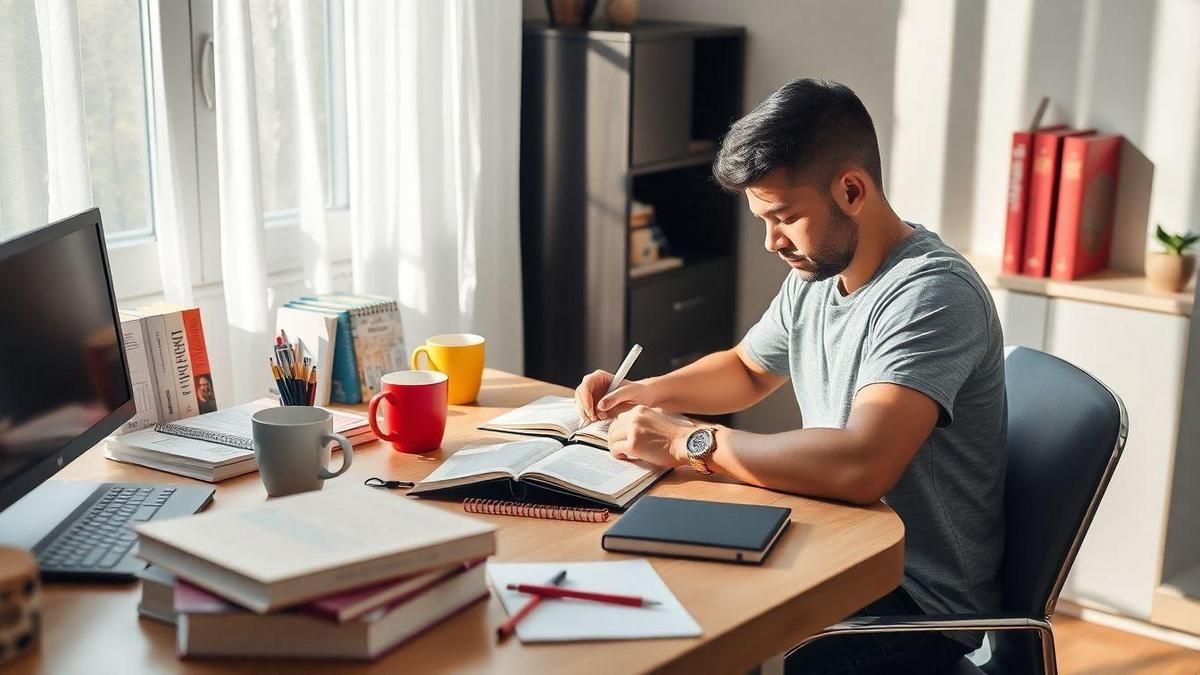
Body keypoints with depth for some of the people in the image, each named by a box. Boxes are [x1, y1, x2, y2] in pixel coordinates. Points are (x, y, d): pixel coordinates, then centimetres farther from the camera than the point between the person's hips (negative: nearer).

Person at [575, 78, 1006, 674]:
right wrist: (647, 393, 4)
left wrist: (687, 442, -28)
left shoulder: (932, 294, -24)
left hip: (920, 600, -8)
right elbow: (746, 370, 23)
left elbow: (860, 465, -37)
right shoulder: (815, 276, 4)